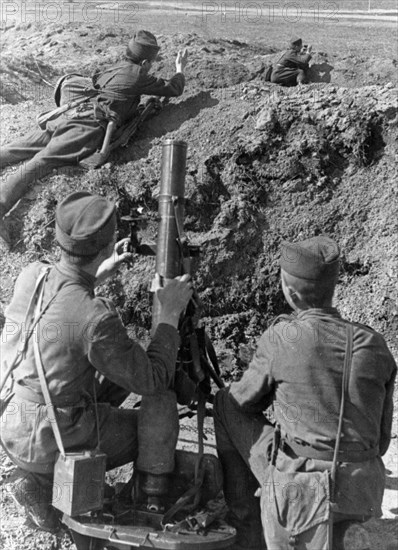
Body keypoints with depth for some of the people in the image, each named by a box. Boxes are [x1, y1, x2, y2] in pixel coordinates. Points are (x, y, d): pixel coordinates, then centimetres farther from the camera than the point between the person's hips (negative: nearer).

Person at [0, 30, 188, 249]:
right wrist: (180, 70, 38)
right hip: (90, 125, -7)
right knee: (40, 162, -23)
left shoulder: (112, 71, 26)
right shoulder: (138, 75, 7)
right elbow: (173, 89, 18)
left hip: (70, 115, 7)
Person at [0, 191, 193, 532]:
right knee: (157, 427, 12)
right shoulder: (96, 320, -30)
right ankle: (45, 480, 5)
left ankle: (40, 467, 18)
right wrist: (171, 313, -10)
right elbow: (153, 381, -17)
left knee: (118, 376, 22)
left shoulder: (32, 275, -8)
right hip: (52, 439, -7)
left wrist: (100, 275, 14)